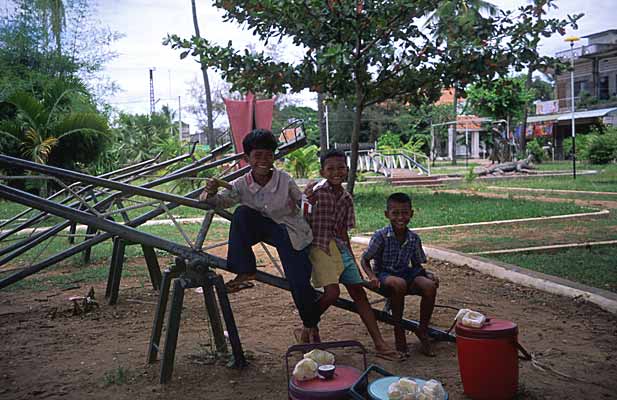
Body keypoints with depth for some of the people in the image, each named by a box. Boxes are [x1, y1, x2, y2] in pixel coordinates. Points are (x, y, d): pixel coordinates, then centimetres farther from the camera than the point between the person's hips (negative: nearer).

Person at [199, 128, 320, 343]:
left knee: (299, 281, -11)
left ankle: (310, 324, 22)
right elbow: (217, 202, -17)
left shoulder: (284, 180, -16)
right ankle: (245, 272, -17)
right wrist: (210, 193, -35)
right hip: (265, 228, 2)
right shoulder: (242, 185, -11)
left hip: (292, 232, -2)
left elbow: (303, 205, -2)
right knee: (242, 213, -25)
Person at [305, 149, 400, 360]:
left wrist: (353, 261, 15)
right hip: (320, 245, -6)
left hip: (340, 247, 7)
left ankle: (379, 344, 7)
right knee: (332, 292, -21)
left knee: (359, 292, 3)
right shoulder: (318, 192, -9)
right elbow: (305, 223, -11)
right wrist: (307, 202, -30)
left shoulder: (347, 198, 10)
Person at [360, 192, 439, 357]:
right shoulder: (381, 235, -13)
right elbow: (365, 259, -7)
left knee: (430, 286, -25)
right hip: (384, 274, -4)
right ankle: (398, 330, -17)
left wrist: (428, 274, -9)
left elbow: (416, 264, 11)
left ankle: (422, 330, -5)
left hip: (406, 273, 4)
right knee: (399, 284, -39)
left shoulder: (414, 238, 0)